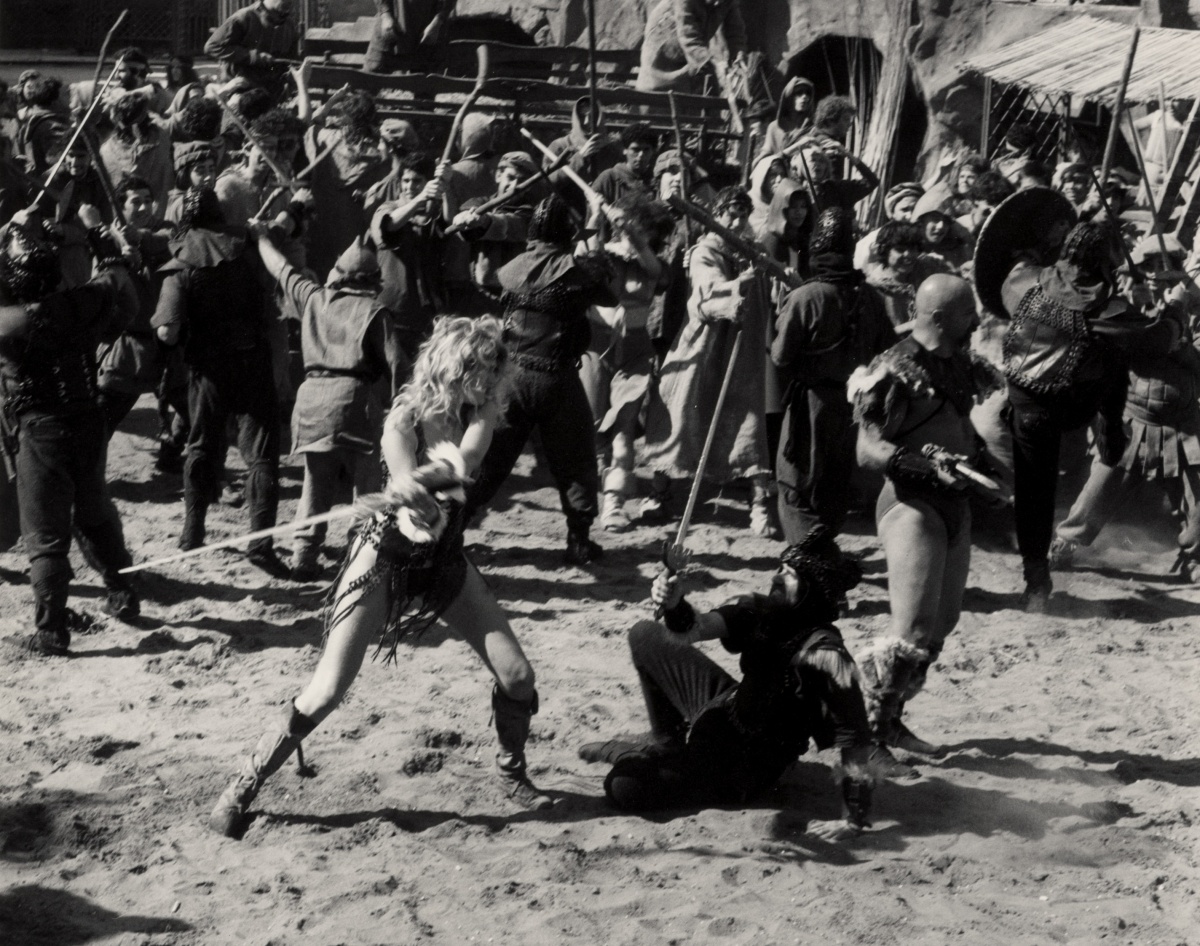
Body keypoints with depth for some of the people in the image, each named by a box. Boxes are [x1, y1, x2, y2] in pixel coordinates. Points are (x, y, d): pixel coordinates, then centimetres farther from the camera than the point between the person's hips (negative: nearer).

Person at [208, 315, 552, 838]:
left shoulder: (477, 413, -7)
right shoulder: (405, 418, -17)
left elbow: (466, 461, -28)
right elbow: (405, 476, -36)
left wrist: (420, 479, -47)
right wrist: (411, 492, -60)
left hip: (445, 559, 5)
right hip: (385, 557, -5)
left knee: (516, 674, -1)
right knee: (326, 692, -12)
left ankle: (512, 773, 25)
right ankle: (243, 788, 2)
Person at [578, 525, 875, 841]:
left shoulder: (822, 653, -31)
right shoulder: (758, 611, -11)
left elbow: (853, 735, -32)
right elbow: (693, 629, -21)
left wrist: (854, 818, -34)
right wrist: (673, 605, -44)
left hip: (743, 766, -7)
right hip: (727, 708, 7)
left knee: (624, 787, -22)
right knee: (643, 635, 9)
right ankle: (667, 743, 18)